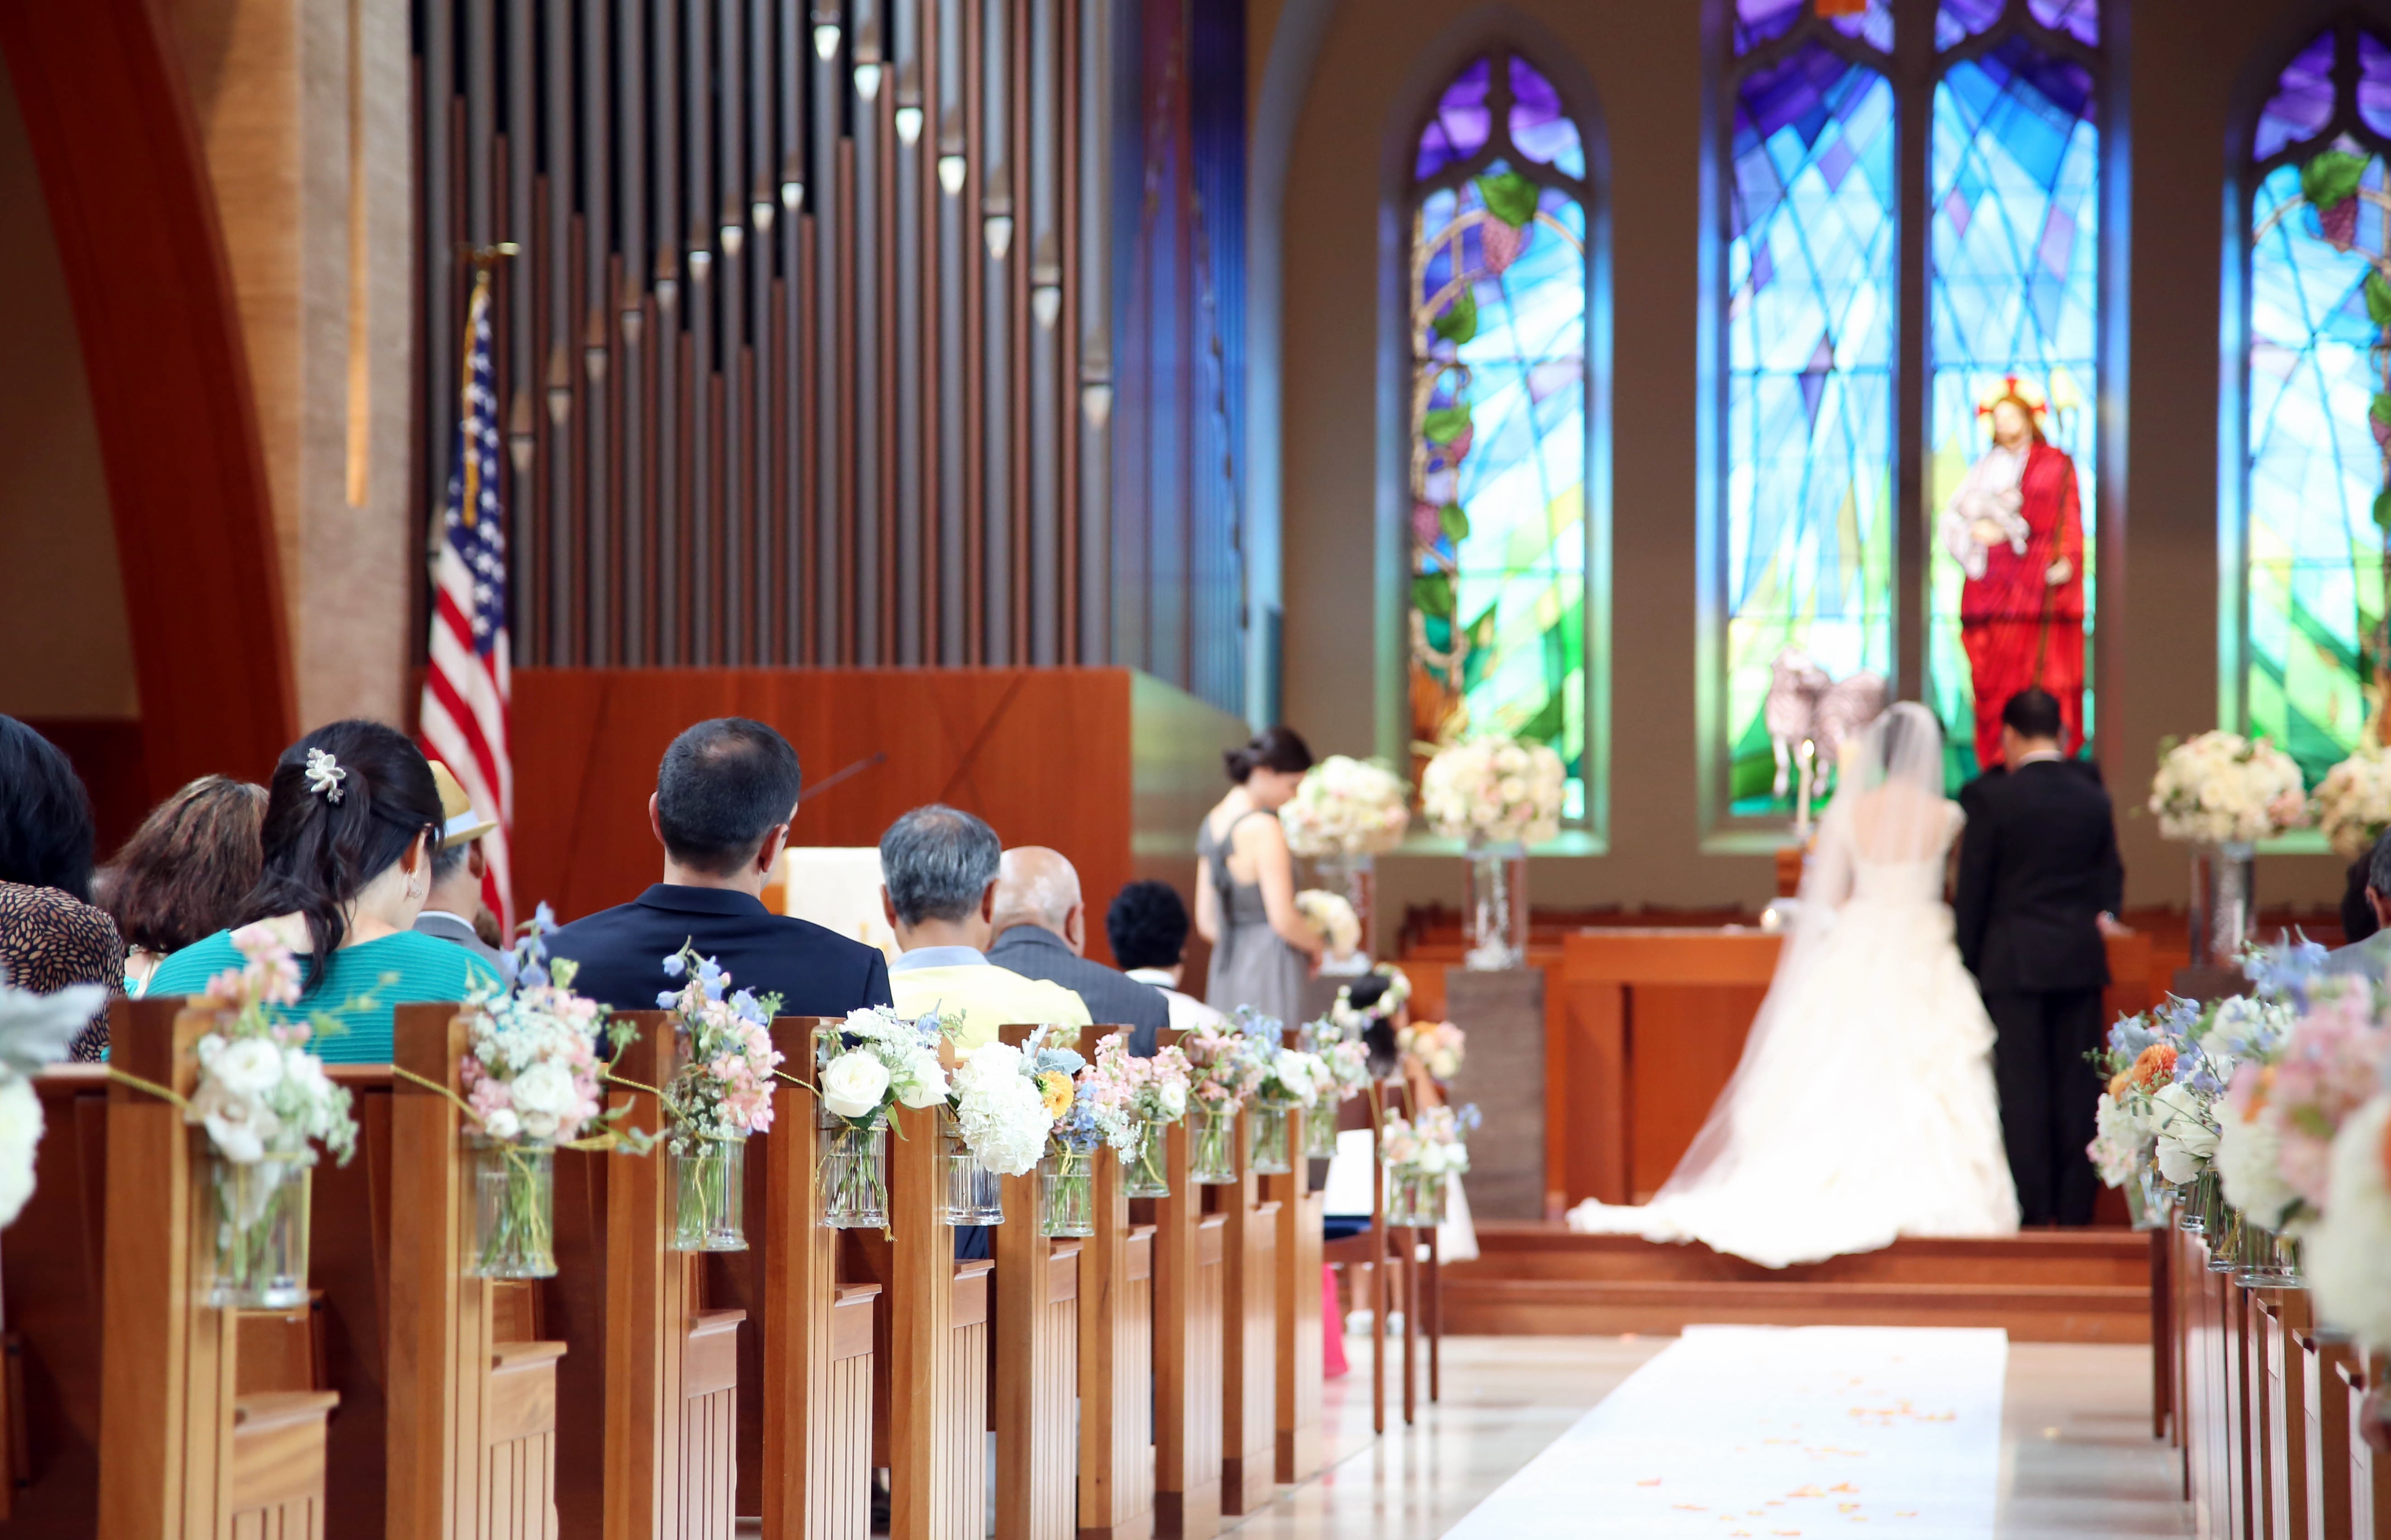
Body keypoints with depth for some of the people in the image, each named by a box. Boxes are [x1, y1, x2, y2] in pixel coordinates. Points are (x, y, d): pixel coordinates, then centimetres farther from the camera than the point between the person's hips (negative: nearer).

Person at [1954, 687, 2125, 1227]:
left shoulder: (1989, 797, -9)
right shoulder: (2093, 797, 4)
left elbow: (1972, 887, -5)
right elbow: (2110, 875, 8)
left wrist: (1968, 959, 2)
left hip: (2013, 959, -4)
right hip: (2081, 959, 4)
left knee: (2022, 1085, 0)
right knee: (2077, 1082, 6)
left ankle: (2030, 1205, 0)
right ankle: (2076, 1206, 9)